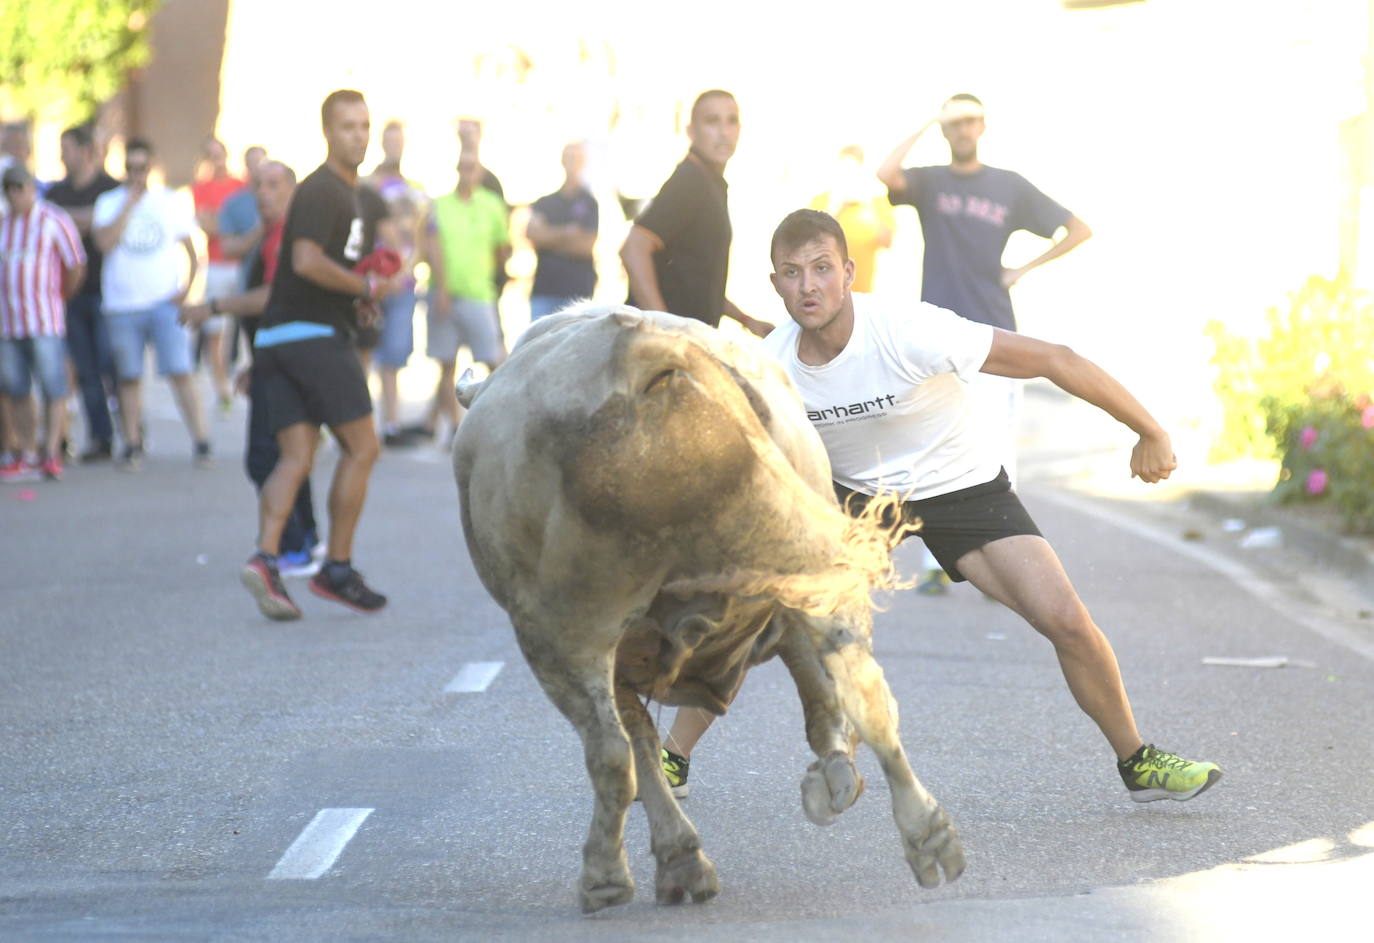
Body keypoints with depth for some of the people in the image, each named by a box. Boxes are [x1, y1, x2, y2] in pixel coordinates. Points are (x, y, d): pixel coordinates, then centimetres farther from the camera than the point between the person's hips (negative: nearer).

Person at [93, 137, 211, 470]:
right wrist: (130, 203, -11)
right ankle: (132, 446, 9)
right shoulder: (109, 203, 4)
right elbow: (105, 242, -14)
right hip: (122, 305, 1)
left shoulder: (170, 202, 8)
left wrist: (186, 286, -4)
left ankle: (201, 444, -9)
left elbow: (191, 251, 12)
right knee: (128, 378, 3)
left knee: (180, 374, -10)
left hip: (165, 302, -1)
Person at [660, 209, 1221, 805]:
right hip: (851, 493, 3)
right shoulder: (769, 366, -19)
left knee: (1066, 621, -16)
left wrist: (1149, 434, -20)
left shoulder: (909, 332, -31)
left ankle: (1138, 762, 8)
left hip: (961, 484, -2)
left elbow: (1053, 360, -25)